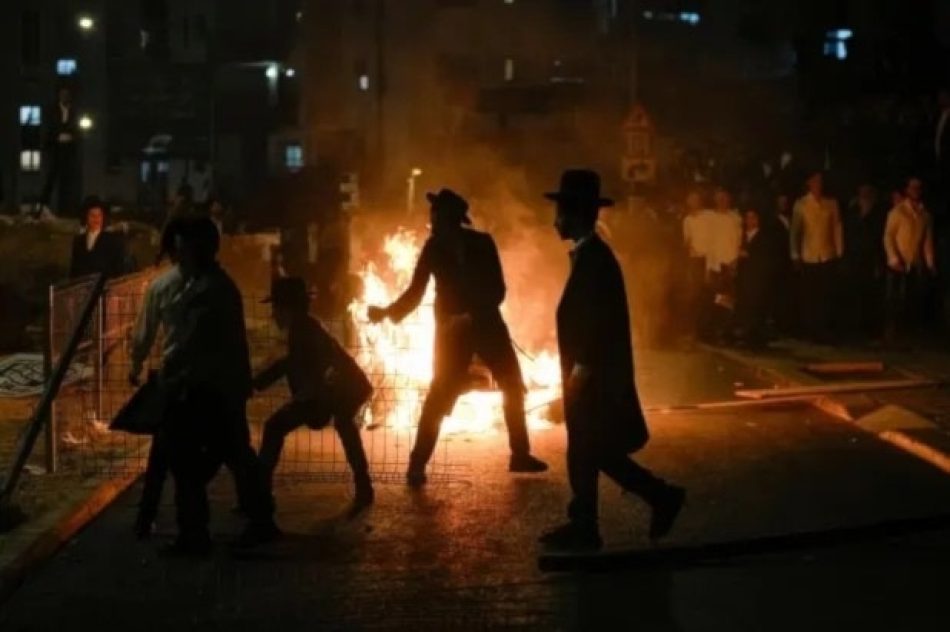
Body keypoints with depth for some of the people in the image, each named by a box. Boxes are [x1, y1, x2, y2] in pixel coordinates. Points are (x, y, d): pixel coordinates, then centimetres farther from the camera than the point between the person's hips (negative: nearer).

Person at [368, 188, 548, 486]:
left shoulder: (481, 243, -5)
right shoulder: (434, 247, -3)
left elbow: (497, 291, -7)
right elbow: (416, 291, 3)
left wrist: (472, 315, -21)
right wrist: (388, 312, -9)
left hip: (487, 324, 2)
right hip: (453, 329, -2)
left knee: (513, 388, 7)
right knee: (439, 397, -10)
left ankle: (521, 455, 21)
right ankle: (417, 464, -5)